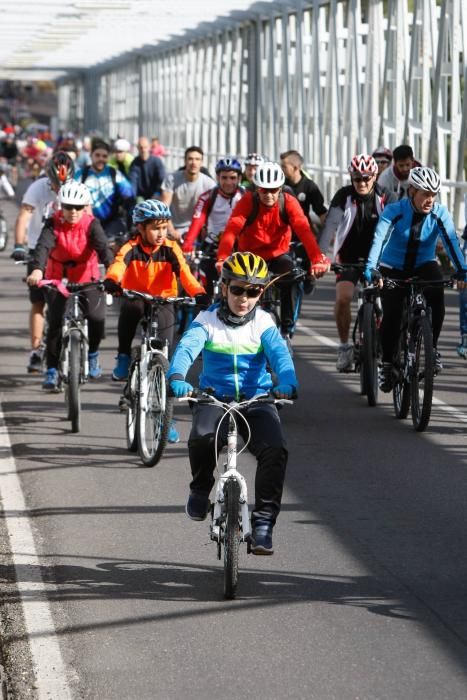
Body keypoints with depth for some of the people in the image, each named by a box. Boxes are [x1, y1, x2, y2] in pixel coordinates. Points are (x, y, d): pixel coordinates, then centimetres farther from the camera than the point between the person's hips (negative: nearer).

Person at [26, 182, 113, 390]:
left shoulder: (91, 224, -13)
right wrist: (36, 270, -50)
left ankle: (92, 354, 13)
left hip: (86, 279, 0)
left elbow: (103, 247, -27)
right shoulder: (54, 224, -14)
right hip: (57, 279, 0)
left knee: (96, 318, -17)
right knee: (55, 324, -12)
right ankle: (52, 370, 0)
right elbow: (43, 246, -30)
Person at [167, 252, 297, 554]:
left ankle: (263, 520, -11)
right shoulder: (207, 320, 0)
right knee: (203, 437, -34)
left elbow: (279, 353, -14)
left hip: (257, 399, 1)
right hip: (215, 397, -1)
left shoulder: (263, 323, 2)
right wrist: (177, 378, -40)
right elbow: (187, 348, -17)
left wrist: (287, 383, -37)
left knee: (275, 449, -27)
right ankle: (201, 488, -1)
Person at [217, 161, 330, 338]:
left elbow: (304, 230, -29)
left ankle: (287, 328, -16)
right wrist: (222, 258, -48)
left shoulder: (288, 202, -17)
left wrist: (317, 259, -44)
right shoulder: (248, 201, -20)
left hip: (277, 254, 0)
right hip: (250, 255, 0)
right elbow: (231, 229, -31)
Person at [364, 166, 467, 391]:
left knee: (436, 295, -30)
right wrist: (372, 270, -48)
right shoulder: (394, 211, -20)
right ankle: (387, 364, 6)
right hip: (393, 270, -1)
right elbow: (379, 240, -32)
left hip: (423, 266, 1)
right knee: (391, 315, -15)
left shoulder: (440, 213, -15)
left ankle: (432, 347, -13)